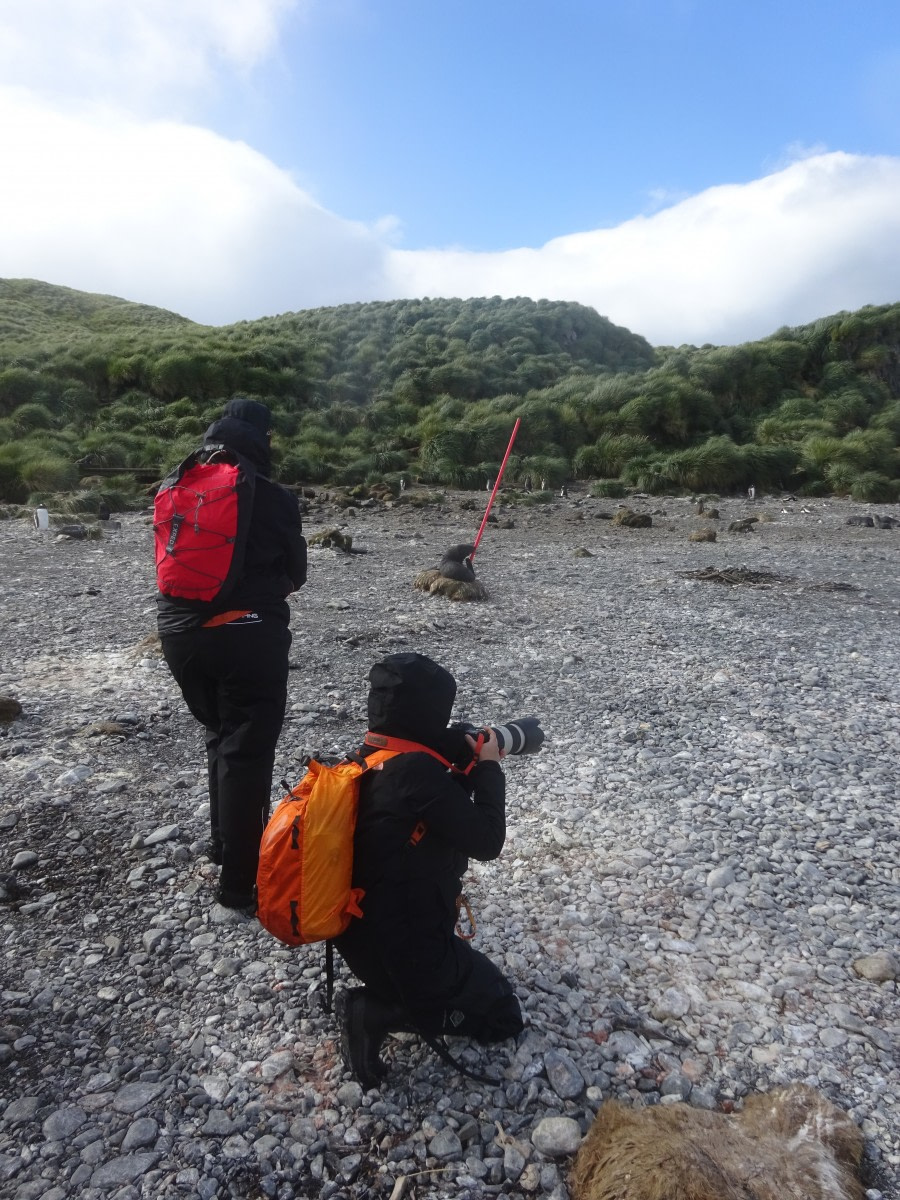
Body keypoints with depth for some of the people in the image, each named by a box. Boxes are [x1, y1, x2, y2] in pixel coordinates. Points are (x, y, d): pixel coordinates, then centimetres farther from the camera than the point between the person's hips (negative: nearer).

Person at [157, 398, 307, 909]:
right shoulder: (273, 497, -6)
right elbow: (296, 573, 5)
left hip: (179, 630, 6)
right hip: (247, 634, -6)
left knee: (221, 736, 23)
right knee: (246, 750, 1)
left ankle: (225, 843, 36)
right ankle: (241, 880, 8)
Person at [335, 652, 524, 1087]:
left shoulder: (367, 759, -1)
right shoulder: (417, 770, -28)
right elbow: (486, 841, -20)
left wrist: (468, 763, 4)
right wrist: (488, 767, -9)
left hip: (358, 932, 9)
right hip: (405, 948, -9)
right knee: (503, 1016, 14)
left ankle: (380, 999, 16)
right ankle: (378, 1013, -1)